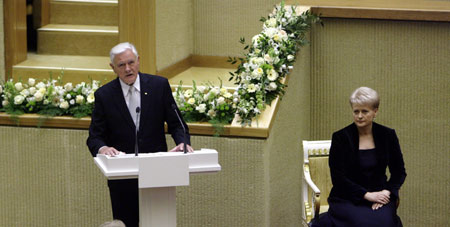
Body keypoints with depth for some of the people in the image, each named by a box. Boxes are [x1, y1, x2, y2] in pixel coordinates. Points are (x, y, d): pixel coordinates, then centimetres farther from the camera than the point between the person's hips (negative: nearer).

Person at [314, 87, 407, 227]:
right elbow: (338, 178, -7)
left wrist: (387, 192, -8)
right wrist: (367, 195, -15)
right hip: (347, 199, -2)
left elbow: (399, 171, 10)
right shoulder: (340, 137, -4)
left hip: (379, 195, 2)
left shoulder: (387, 135, 4)